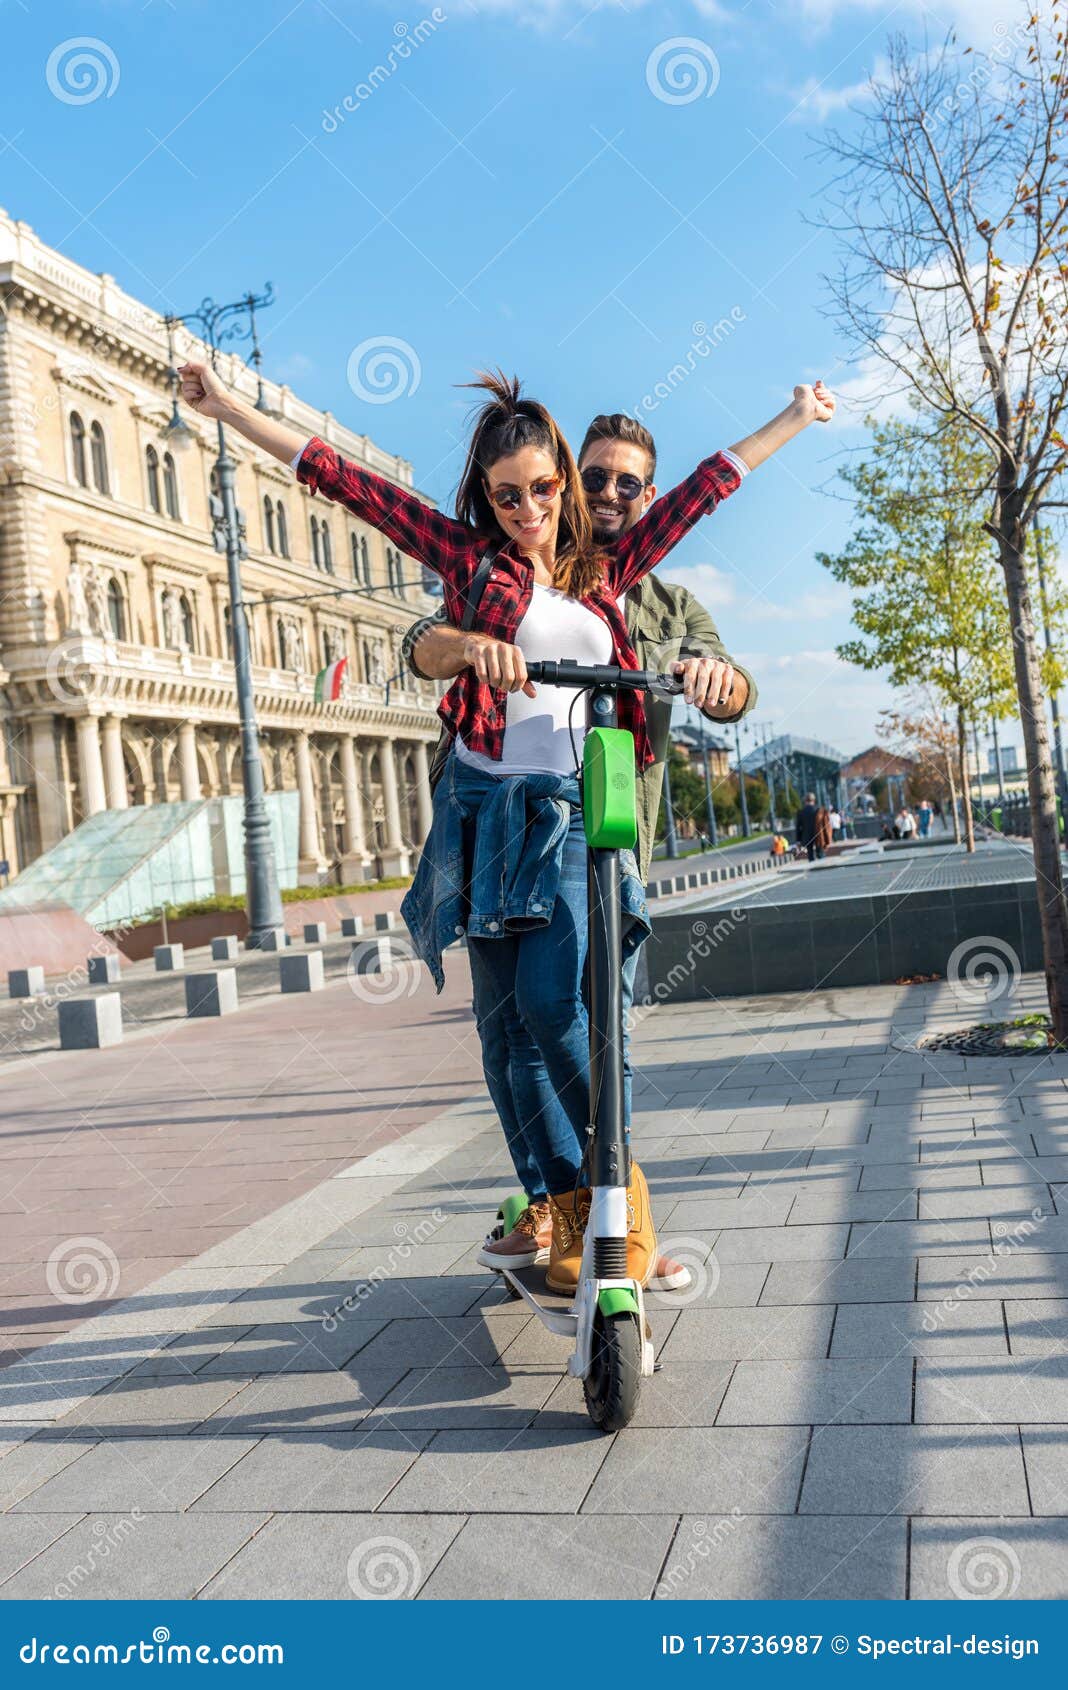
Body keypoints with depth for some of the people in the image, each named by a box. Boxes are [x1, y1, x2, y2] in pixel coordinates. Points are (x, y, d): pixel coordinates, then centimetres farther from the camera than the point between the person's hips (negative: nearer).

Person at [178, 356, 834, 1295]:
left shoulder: (604, 568, 14)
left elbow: (705, 484, 22)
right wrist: (228, 405, 7)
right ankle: (569, 1205, 13)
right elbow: (337, 474, 7)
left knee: (553, 997, -18)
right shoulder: (467, 554, 8)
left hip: (582, 806, 0)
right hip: (491, 807, 0)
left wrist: (792, 418, 29)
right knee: (521, 1017, 1)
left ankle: (622, 1185, -1)